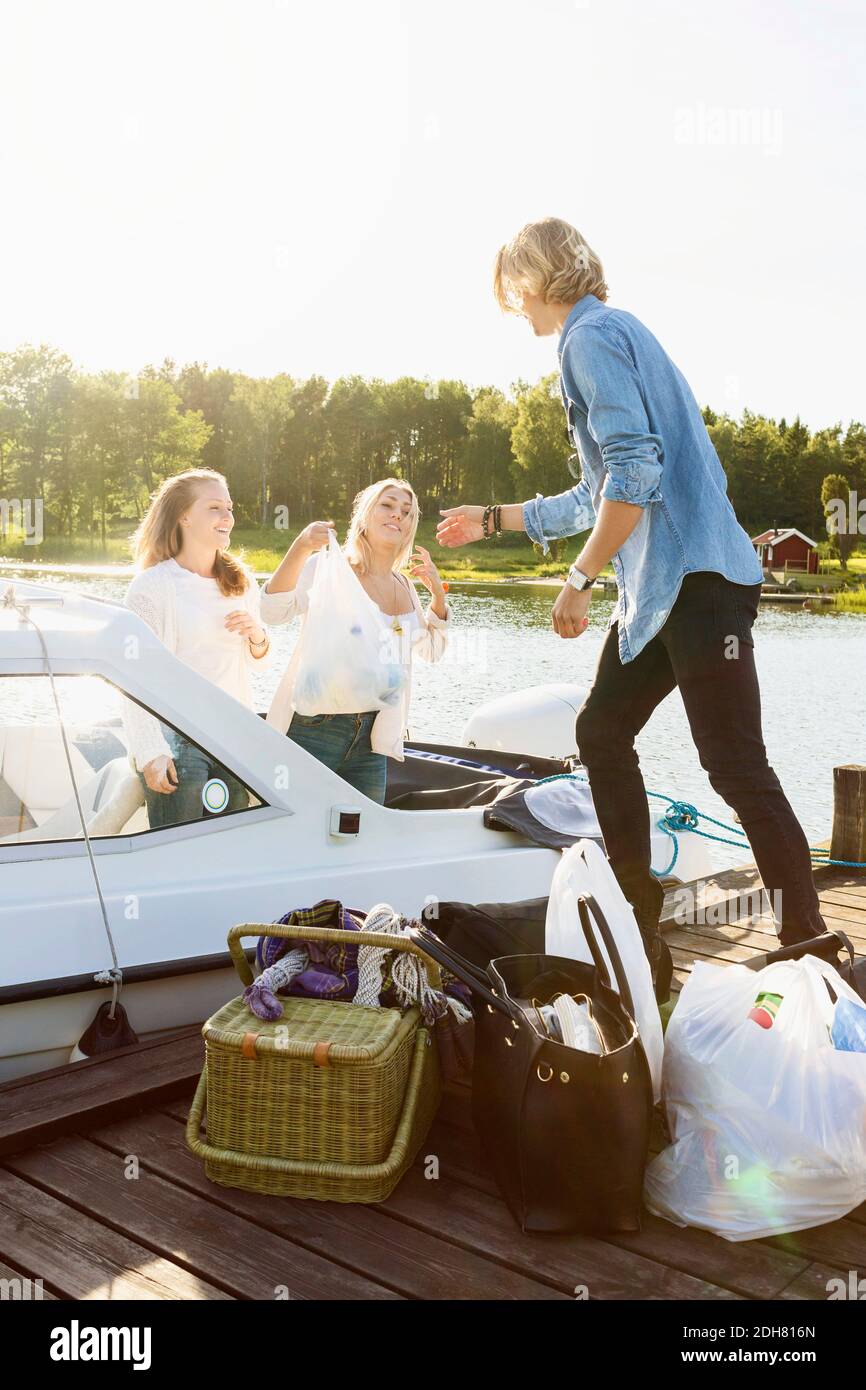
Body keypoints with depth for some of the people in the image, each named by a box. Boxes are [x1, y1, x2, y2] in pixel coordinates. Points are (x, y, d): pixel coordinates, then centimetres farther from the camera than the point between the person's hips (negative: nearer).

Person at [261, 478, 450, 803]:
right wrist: (300, 548, -37)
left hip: (370, 740, 6)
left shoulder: (404, 587, 13)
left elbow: (431, 651, 25)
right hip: (314, 729, -6)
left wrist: (437, 593, 9)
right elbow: (274, 611, -22)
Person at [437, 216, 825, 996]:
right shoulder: (613, 334, 24)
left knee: (737, 768, -11)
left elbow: (635, 471, -20)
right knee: (602, 733, 12)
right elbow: (598, 496, 29)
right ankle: (641, 933, 18)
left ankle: (810, 950, -4)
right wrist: (492, 520, 36)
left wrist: (579, 579, -15)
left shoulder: (592, 335, -7)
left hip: (696, 579, -10)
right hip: (658, 588, 10)